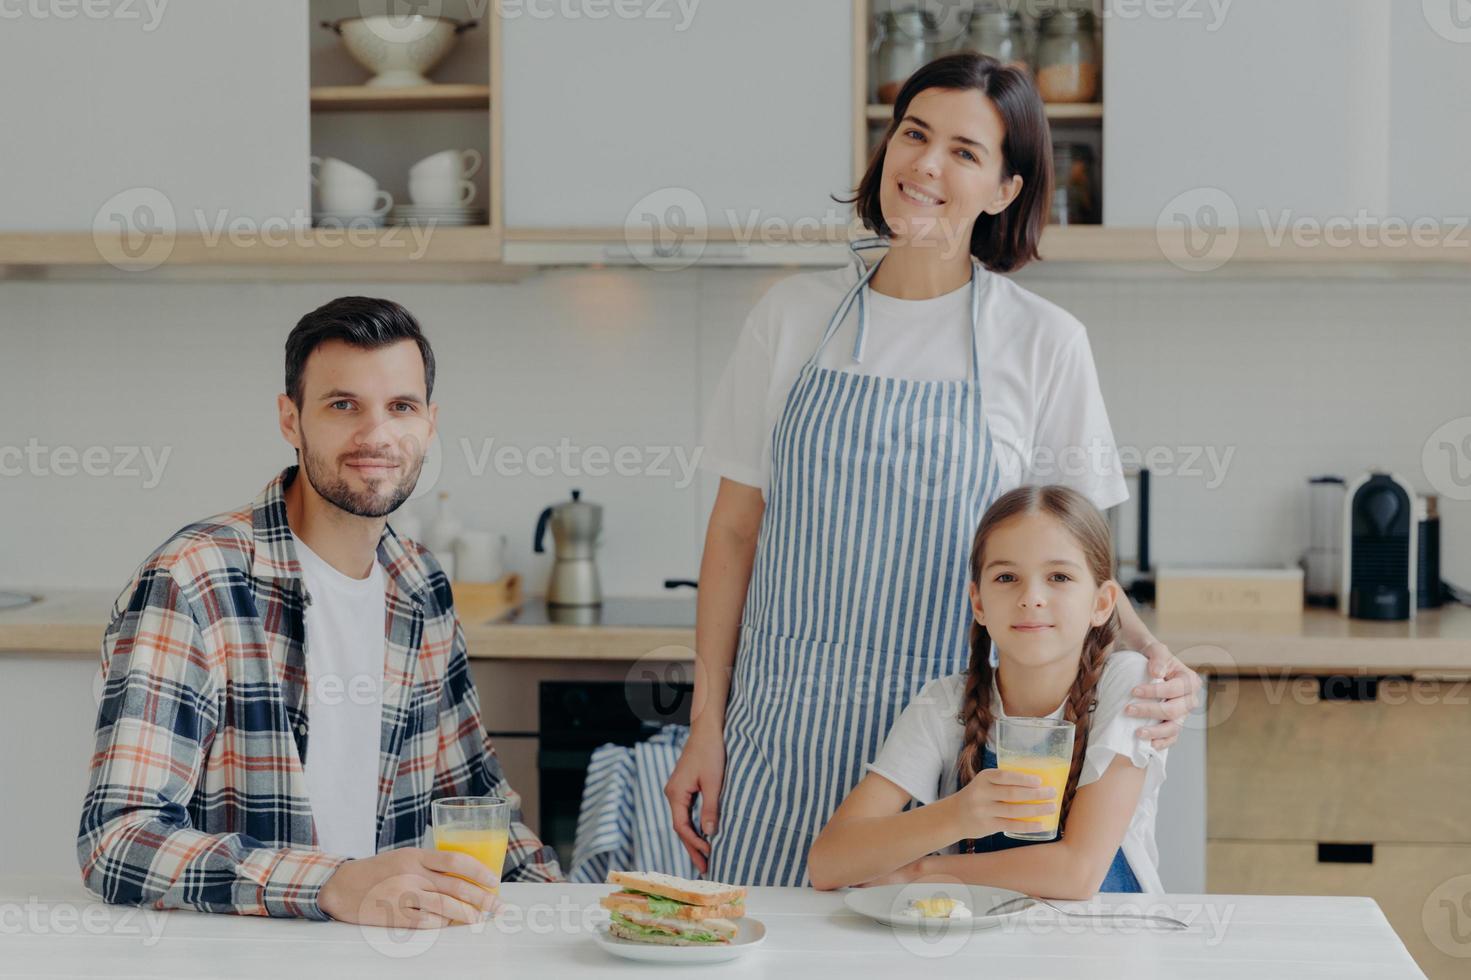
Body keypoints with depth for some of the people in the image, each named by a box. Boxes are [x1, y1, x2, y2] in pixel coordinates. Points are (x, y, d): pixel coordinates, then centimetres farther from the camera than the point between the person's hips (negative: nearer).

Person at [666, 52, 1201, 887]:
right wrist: (706, 725, 4)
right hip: (787, 723, 1)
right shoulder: (794, 316, 5)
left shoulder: (1044, 342, 0)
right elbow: (736, 529, 8)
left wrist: (1148, 653, -15)